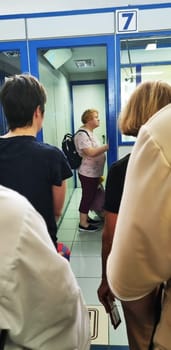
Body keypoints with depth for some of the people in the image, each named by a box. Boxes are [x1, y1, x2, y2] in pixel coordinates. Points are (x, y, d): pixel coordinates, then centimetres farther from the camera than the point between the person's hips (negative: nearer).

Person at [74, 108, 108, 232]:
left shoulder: (90, 133, 13)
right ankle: (83, 223, 14)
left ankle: (86, 217, 34)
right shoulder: (82, 134, -18)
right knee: (87, 197, 1)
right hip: (88, 173, -9)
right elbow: (91, 153, -28)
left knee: (90, 197, 18)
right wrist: (108, 146, -23)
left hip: (94, 173, 10)